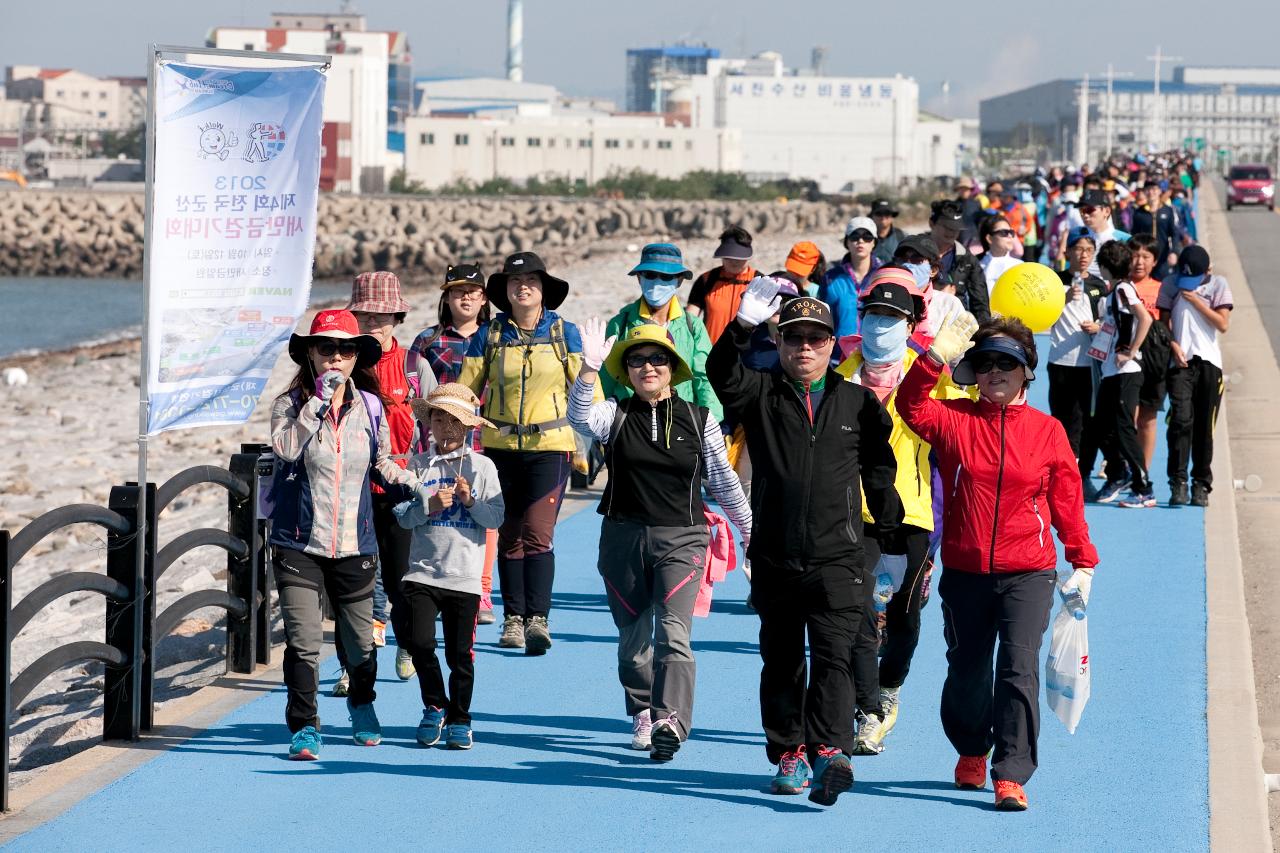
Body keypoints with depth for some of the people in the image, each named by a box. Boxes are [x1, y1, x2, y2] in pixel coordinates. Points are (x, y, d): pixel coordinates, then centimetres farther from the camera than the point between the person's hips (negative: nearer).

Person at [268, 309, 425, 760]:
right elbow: (286, 448, -24)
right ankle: (304, 727, -2)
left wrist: (418, 485, 6)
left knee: (360, 640, 13)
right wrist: (320, 400, -24)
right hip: (300, 543, -3)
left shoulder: (370, 406, 5)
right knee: (303, 641, -12)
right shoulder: (291, 404, -4)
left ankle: (361, 704, 42)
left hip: (354, 546, 3)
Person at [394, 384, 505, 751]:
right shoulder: (418, 465, 5)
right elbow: (402, 515, 0)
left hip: (465, 576, -1)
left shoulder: (482, 467, 3)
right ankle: (435, 706, 13)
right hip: (422, 571, 1)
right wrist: (429, 505, -16)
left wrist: (470, 501, -19)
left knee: (460, 652, 2)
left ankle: (459, 719, 17)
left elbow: (496, 518, -4)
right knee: (419, 642, -10)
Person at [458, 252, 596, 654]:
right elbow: (465, 391, 5)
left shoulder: (564, 333, 1)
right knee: (509, 536, 7)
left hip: (549, 445, -2)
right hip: (501, 446, 2)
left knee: (537, 533, -15)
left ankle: (538, 618, -19)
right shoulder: (488, 336, 3)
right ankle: (513, 618, 14)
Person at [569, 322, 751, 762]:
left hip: (682, 539, -2)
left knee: (672, 632, -18)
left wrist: (750, 529, 17)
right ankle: (642, 717, 28)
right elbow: (580, 417, -22)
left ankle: (670, 722, -28)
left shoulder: (698, 420, 2)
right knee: (633, 638, 11)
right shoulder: (616, 416, 1)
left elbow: (723, 481, 12)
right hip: (624, 538, 2)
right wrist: (589, 369, -37)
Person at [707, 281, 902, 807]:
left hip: (838, 558, -2)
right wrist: (743, 326, -31)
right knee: (781, 661, 9)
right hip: (774, 560, 2)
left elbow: (880, 473, 14)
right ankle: (789, 755, 19)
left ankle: (830, 753, -25)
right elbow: (721, 373, -15)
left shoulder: (859, 403, 9)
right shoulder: (761, 395, 6)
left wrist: (891, 537, 11)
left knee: (834, 656, -15)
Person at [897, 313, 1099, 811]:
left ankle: (1011, 776, -13)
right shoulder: (955, 420, 2)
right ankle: (972, 752, 40)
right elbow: (912, 408, -16)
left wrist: (1082, 562, 6)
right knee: (966, 671, 14)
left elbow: (1067, 500, 6)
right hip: (964, 573, 2)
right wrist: (937, 358, -26)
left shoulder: (1047, 431, 2)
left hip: (1028, 574, -2)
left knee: (1019, 668, -14)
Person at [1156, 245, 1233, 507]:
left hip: (1209, 361, 1)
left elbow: (1223, 324, -2)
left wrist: (1196, 300, -7)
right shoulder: (1171, 284, 8)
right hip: (1180, 360, -1)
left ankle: (1201, 485, 9)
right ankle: (1178, 483, -13)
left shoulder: (1218, 285, 6)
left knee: (1205, 426, 2)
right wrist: (1173, 345, -9)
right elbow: (1164, 321, 8)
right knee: (1181, 420, -14)